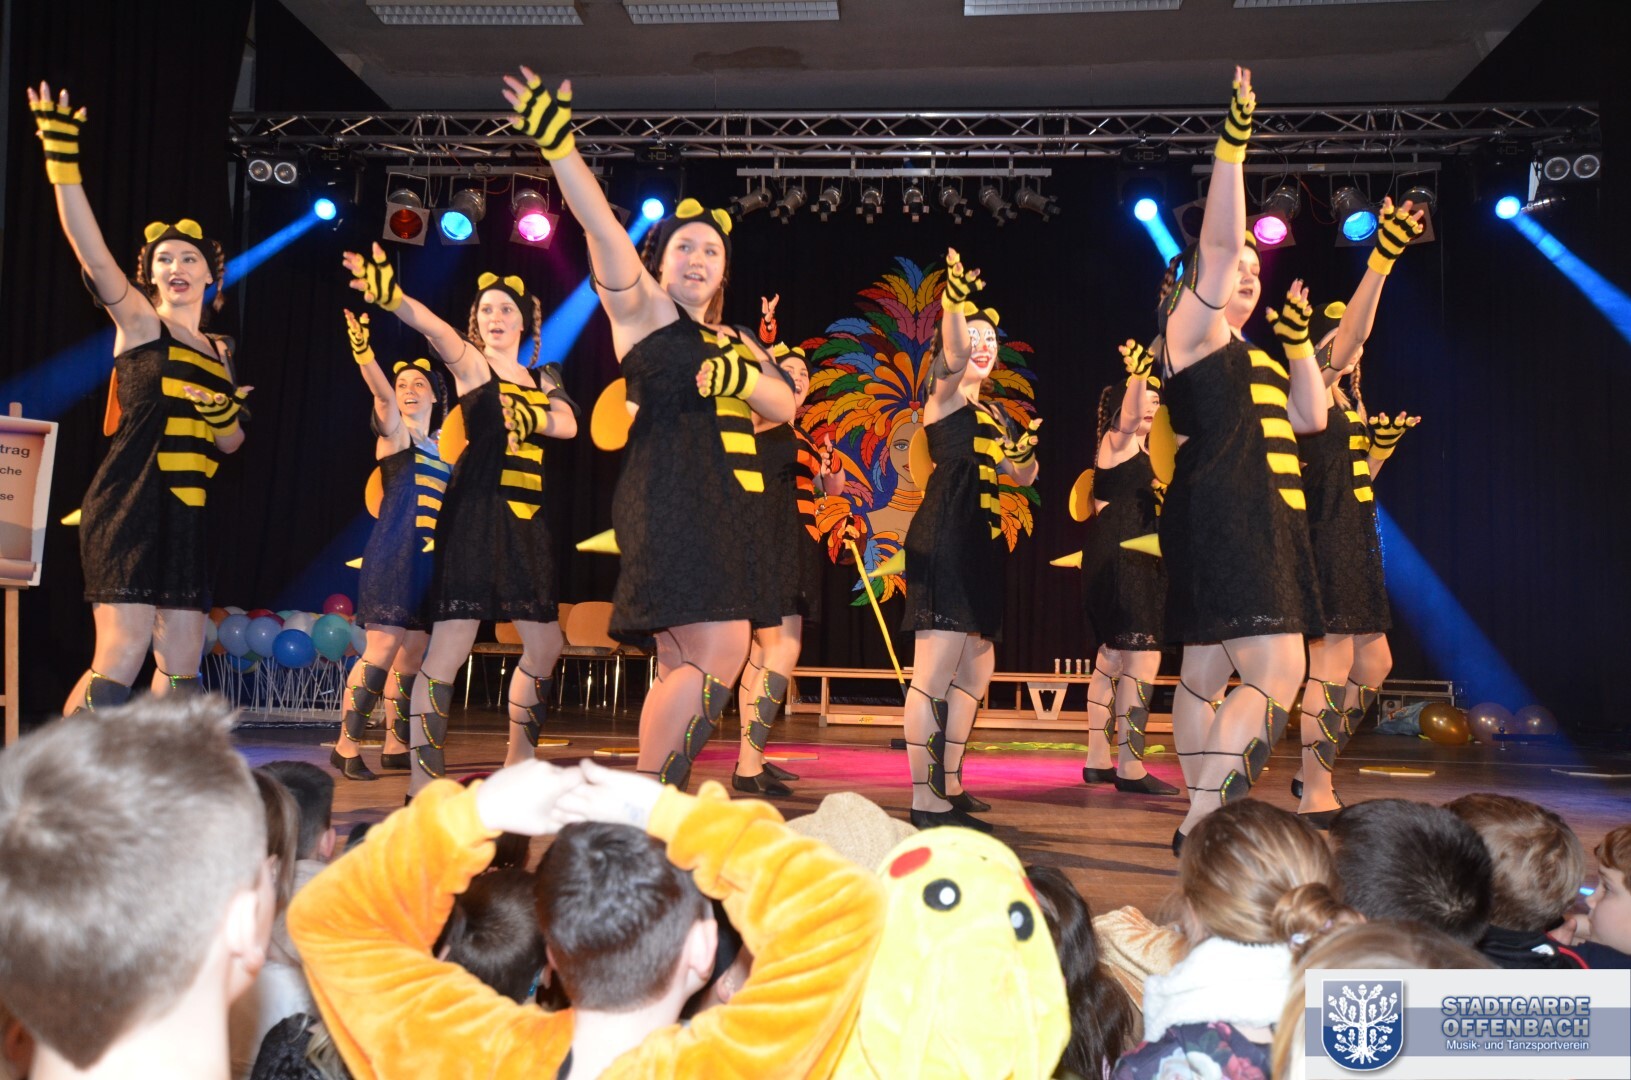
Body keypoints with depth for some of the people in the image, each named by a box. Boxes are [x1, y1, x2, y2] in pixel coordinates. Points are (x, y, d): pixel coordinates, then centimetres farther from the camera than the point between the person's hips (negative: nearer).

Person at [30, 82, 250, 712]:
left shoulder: (219, 352, 16)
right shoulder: (138, 323, 1)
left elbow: (232, 444, 18)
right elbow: (91, 250, -16)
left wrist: (225, 416, -4)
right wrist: (62, 161, -25)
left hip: (187, 517, 6)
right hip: (130, 509, -6)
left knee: (181, 666, 9)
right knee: (122, 660, -14)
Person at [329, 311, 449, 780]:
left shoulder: (443, 447, 15)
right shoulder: (395, 432, -2)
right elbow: (381, 393, -22)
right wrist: (363, 350, -40)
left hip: (429, 559, 6)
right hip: (393, 553, -6)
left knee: (413, 654, 8)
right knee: (383, 649, -12)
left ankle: (396, 746, 17)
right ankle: (347, 746, -5)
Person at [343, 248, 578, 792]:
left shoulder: (541, 380, 17)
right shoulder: (471, 363, 1)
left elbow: (568, 423, -1)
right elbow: (438, 332, -20)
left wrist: (528, 414, -20)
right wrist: (392, 298, -40)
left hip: (525, 521, 6)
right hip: (474, 515, -6)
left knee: (545, 647, 10)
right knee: (450, 645, -13)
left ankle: (518, 761, 26)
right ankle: (422, 779, -8)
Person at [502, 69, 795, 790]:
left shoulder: (734, 343, 23)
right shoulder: (643, 310, 5)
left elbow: (786, 406, 10)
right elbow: (602, 228, -10)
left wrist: (745, 378, -10)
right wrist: (557, 145, -22)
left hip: (725, 508, 7)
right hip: (671, 499, -7)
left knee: (681, 668, 6)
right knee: (720, 654, -17)